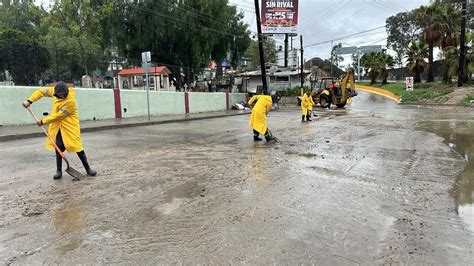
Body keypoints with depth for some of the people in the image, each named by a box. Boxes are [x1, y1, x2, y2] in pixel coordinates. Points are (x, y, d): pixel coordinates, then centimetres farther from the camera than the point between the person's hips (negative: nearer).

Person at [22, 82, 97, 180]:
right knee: (59, 148, 4)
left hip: (70, 127, -5)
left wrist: (43, 122, -11)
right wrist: (29, 101, -3)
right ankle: (59, 171, 16)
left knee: (78, 147, -5)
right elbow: (42, 91, 9)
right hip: (57, 127, 6)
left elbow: (58, 116, -20)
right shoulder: (55, 91, -4)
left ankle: (88, 169, 7)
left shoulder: (71, 101, -24)